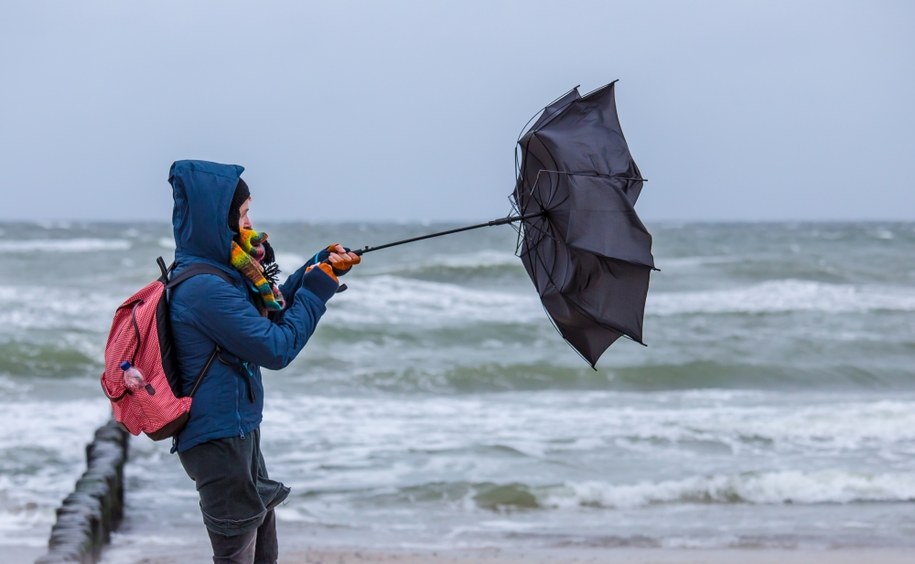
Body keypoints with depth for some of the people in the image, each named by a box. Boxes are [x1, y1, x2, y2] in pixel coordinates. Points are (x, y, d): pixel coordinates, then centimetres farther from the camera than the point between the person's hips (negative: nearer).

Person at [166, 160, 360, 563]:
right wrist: (319, 287, -11)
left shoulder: (218, 272, 7)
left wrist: (320, 268, 7)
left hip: (238, 430, 10)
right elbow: (277, 349, -19)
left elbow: (270, 313, 19)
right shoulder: (205, 289, -22)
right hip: (219, 438, -10)